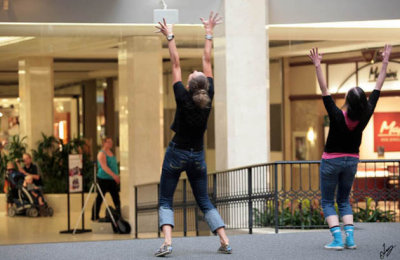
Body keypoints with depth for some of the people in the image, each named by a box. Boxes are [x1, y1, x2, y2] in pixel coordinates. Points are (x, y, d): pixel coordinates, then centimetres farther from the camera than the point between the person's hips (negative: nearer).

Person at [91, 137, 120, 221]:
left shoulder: (111, 153, 14)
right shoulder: (102, 154, -11)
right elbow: (104, 167, -23)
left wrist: (117, 176, 20)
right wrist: (113, 175, -32)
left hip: (112, 179, 8)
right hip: (103, 178, -8)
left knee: (116, 198, 5)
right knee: (99, 198, -2)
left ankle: (119, 215, 8)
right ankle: (94, 216, 6)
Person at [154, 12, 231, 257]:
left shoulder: (183, 99, -17)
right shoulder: (208, 99, -9)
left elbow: (176, 64, -12)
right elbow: (207, 62, -2)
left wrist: (170, 37, -6)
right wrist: (209, 33, 5)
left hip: (177, 154, -4)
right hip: (198, 156, 4)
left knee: (165, 201, 3)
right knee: (204, 201, 12)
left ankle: (167, 242, -17)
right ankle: (225, 242, 0)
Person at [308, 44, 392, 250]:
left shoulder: (337, 116, -22)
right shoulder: (364, 117, -12)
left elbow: (324, 91, -24)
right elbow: (377, 90, -5)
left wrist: (318, 66, -24)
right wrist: (384, 64, 0)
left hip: (331, 161, -4)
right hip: (351, 161, 4)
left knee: (327, 202, 4)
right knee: (344, 201, 16)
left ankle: (337, 240, -12)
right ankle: (350, 239, 0)